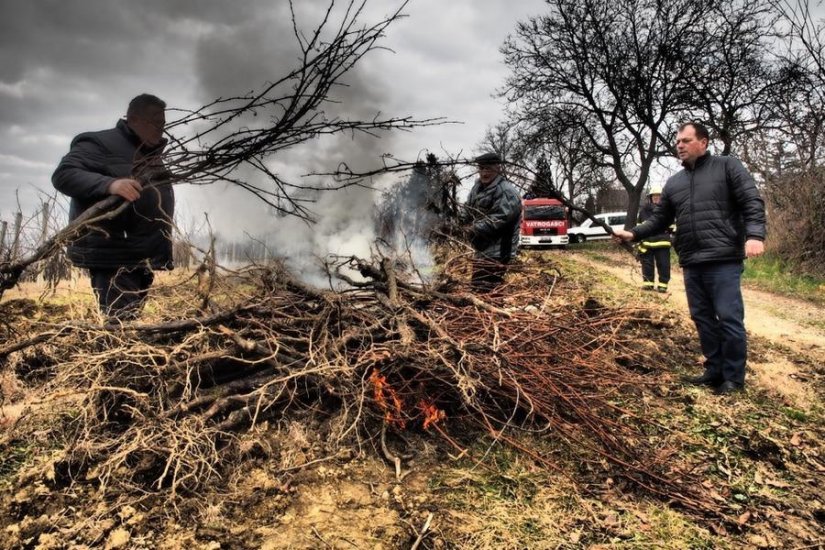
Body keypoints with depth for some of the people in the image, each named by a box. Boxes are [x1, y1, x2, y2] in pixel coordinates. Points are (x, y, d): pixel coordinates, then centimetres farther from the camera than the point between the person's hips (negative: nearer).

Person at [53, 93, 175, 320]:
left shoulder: (149, 153, 21)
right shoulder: (101, 142, -6)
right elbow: (63, 175, -18)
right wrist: (109, 184, -34)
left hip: (141, 256, 9)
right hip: (111, 254, -9)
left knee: (131, 319, 15)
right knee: (122, 322, -15)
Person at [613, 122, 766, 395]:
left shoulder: (727, 166, 3)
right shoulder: (673, 182, 17)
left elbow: (752, 202, -5)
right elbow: (659, 219, 17)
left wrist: (755, 235, -21)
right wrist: (633, 234, 1)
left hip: (723, 260, -6)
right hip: (691, 263, 6)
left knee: (729, 318, -5)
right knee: (702, 318, 10)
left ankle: (734, 377, 7)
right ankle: (715, 371, 22)